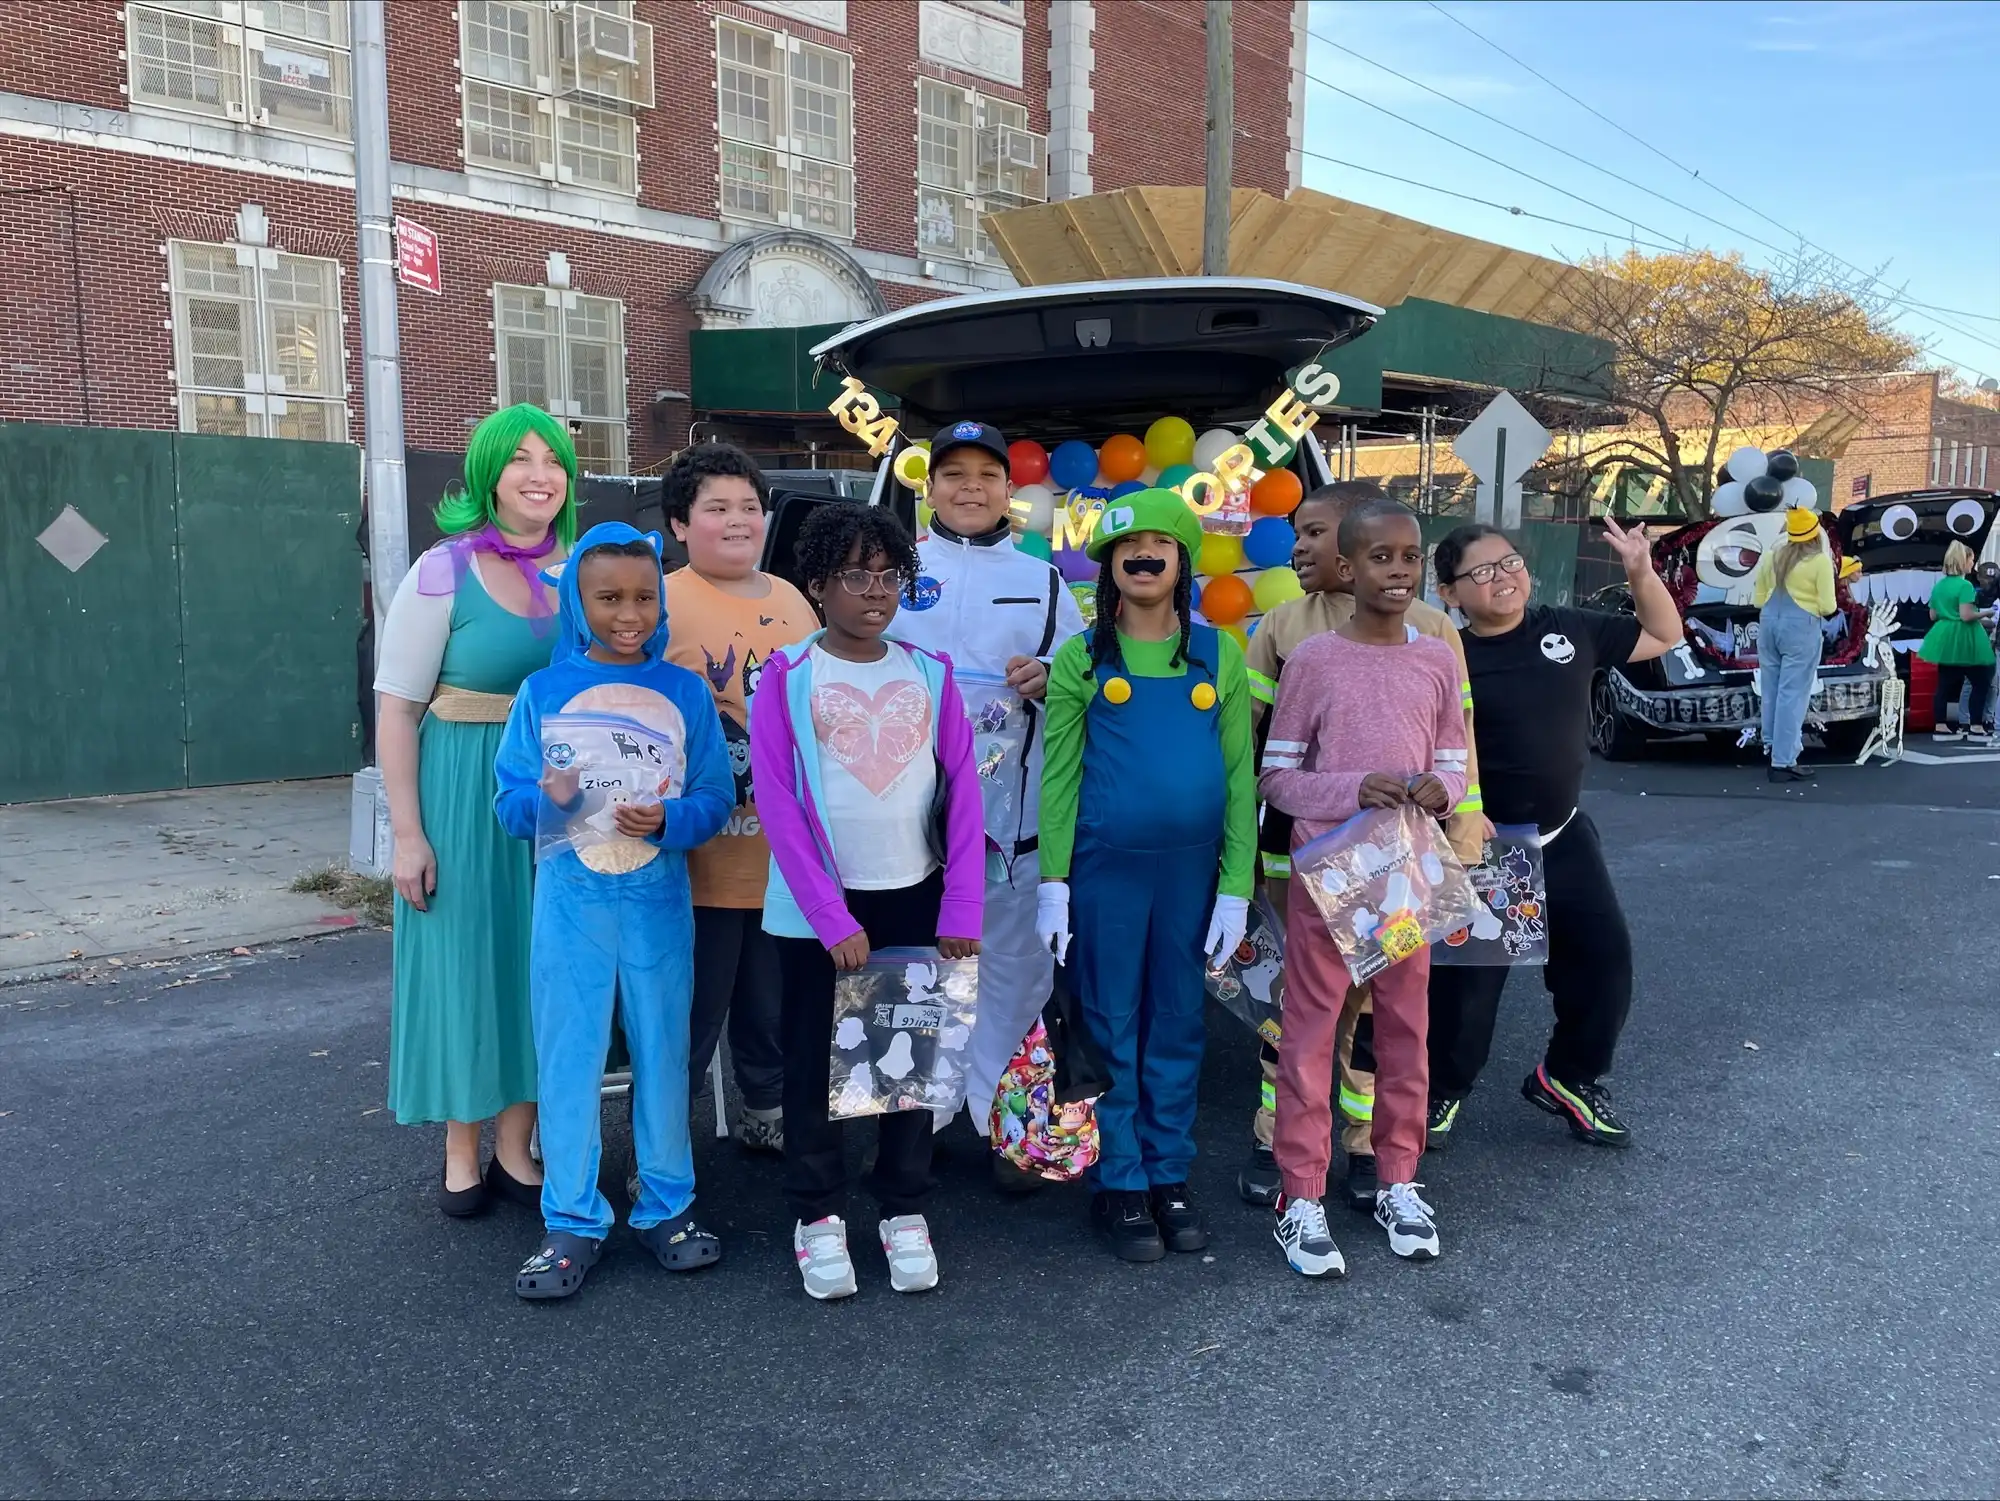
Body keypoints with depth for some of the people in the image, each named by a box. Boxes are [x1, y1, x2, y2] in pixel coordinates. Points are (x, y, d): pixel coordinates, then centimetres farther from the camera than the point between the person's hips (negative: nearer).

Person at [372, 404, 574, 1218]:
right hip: (464, 791, -3)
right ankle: (461, 1157, 23)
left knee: (538, 964, 10)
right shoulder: (443, 572, -7)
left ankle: (514, 1151, 25)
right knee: (463, 961, 6)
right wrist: (408, 832, -11)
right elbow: (396, 707, -7)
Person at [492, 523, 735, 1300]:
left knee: (662, 1053, 10)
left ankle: (667, 1206, 26)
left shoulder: (685, 691, 2)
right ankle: (572, 1222, 18)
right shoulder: (543, 692, 1)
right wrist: (552, 797, -21)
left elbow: (716, 798, 0)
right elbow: (511, 804, 0)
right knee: (568, 1058, 4)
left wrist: (667, 820, -19)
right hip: (571, 900, 0)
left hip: (659, 899, 1)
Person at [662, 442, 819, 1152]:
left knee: (775, 1001, 20)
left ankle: (768, 1111, 38)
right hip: (705, 857, -6)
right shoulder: (662, 604, -9)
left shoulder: (791, 600, 11)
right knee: (691, 1010, 4)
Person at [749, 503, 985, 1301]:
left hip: (916, 898, 3)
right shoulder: (787, 676, -5)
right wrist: (831, 918, -13)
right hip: (818, 905, -2)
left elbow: (962, 793, 2)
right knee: (814, 1058, 8)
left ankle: (905, 1211, 26)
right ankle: (817, 1214, 24)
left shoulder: (929, 674, 3)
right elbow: (776, 802, -9)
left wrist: (961, 908, -6)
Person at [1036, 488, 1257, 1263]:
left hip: (1191, 866, 2)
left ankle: (1169, 1176, 25)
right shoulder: (1082, 658, 0)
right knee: (1112, 1027, 6)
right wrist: (1053, 881, -7)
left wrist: (1236, 884, -1)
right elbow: (1058, 774, -1)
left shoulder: (1219, 653, 4)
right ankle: (1118, 1185, 19)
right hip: (1104, 867, -2)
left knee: (1178, 1024, 11)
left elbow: (1238, 773, 3)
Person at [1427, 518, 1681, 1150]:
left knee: (1604, 958, 9)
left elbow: (1663, 637, 13)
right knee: (1466, 978, 2)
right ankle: (1440, 1092, 25)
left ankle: (1569, 1077, 30)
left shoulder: (1570, 629, 2)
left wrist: (1640, 571, -1)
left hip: (1563, 836, 5)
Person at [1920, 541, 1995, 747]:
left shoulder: (1939, 585, 9)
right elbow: (1966, 616, -21)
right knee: (1981, 682, 3)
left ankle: (1940, 727, 10)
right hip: (1963, 639, -8)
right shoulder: (1965, 585, -15)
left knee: (1945, 683, 9)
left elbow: (1933, 615, 13)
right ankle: (1976, 728, 1)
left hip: (1945, 639, 8)